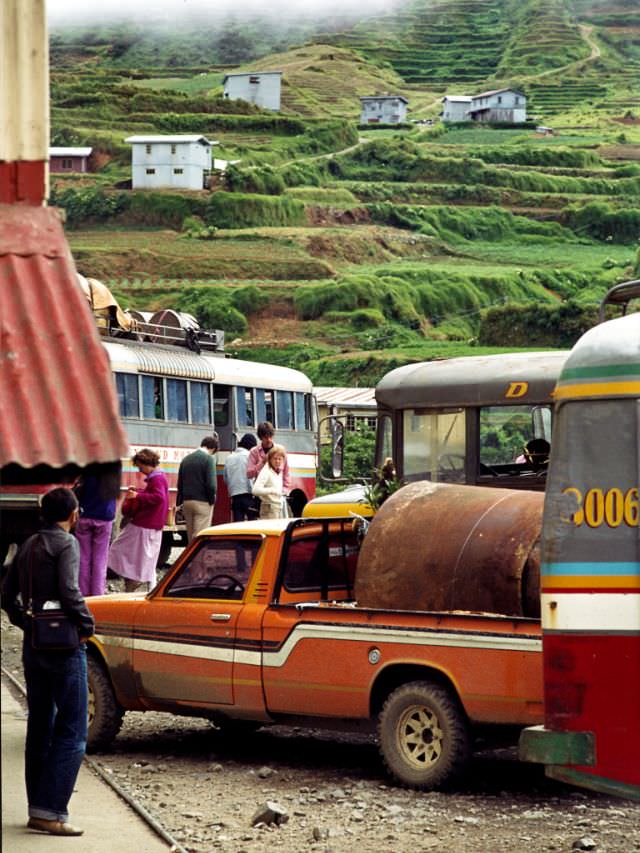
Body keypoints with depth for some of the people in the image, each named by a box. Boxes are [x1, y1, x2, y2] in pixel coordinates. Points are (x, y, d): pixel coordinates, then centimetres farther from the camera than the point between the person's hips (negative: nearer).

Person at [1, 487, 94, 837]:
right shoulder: (66, 544, -11)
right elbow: (69, 593, -22)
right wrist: (86, 625, -9)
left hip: (33, 647, 8)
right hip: (64, 647, -8)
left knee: (39, 729, 14)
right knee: (71, 733, -5)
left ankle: (37, 808, 18)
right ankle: (49, 811, -11)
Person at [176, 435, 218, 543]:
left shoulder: (186, 459, 11)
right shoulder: (208, 459, -9)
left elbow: (180, 484, 13)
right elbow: (211, 484, -16)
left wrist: (179, 502, 17)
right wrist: (212, 500, -2)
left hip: (187, 502, 6)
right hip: (202, 502, -6)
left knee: (191, 537, 13)